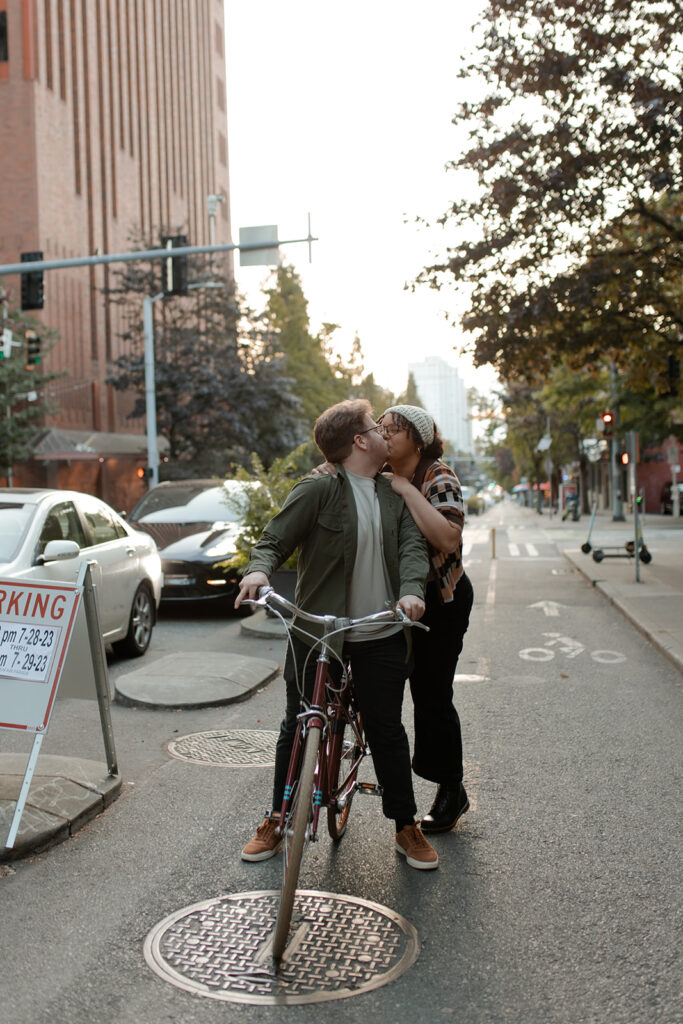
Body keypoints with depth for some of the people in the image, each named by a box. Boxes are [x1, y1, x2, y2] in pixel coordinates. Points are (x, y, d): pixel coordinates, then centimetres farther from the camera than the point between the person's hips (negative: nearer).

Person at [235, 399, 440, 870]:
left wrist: (411, 590, -22)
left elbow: (413, 544, -3)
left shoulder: (394, 493, 7)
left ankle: (407, 826, 29)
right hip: (316, 633, -3)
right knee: (298, 729, 10)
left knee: (387, 731, 12)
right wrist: (259, 570, -31)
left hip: (380, 637, 4)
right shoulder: (317, 489, -9)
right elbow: (275, 539, -9)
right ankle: (277, 822, 29)